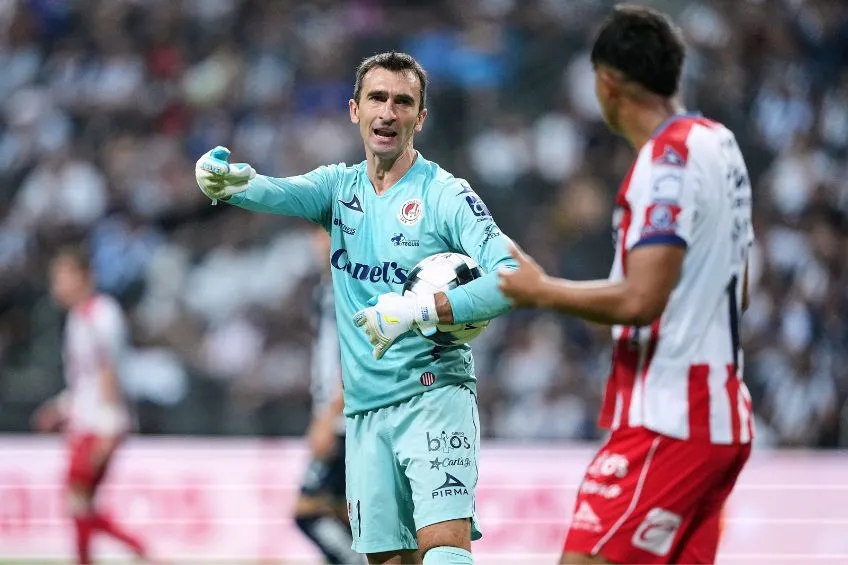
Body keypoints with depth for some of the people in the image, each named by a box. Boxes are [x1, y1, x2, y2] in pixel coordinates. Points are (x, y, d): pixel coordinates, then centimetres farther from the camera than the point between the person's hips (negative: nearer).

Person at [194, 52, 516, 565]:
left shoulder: (446, 195, -5)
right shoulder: (340, 186, 10)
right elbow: (283, 193, -11)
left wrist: (415, 311, -26)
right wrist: (234, 182, -35)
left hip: (434, 396, -5)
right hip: (365, 410, 5)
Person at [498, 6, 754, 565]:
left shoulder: (668, 159, -16)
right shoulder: (719, 143, 12)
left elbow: (639, 301, -23)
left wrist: (542, 290, -9)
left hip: (667, 423, -10)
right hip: (721, 415, 10)